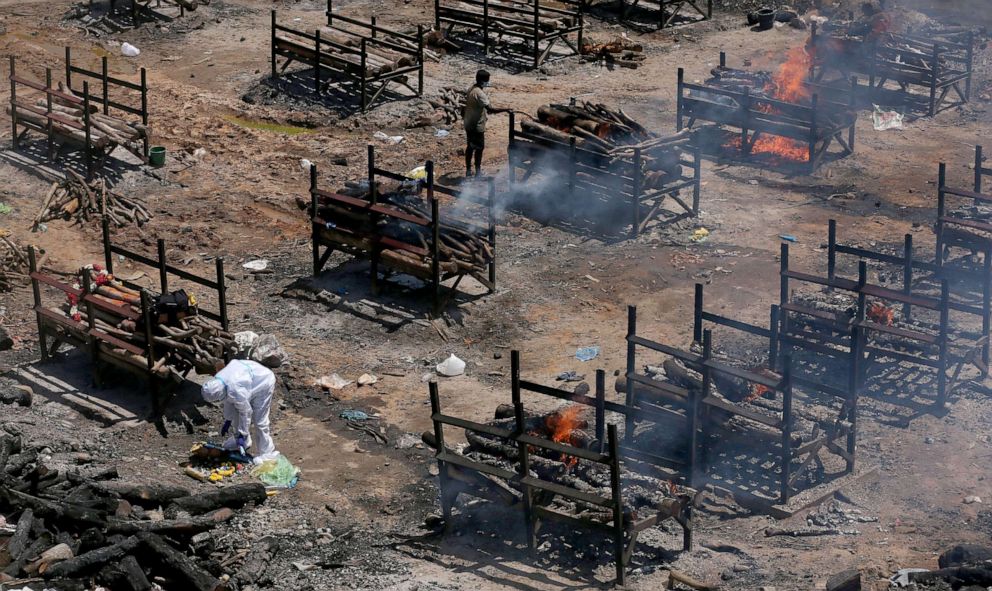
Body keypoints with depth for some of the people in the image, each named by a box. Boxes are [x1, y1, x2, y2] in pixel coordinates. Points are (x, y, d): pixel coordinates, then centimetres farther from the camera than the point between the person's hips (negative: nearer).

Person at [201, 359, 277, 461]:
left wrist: (242, 435, -18)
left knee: (259, 420, -10)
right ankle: (242, 441, 30)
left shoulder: (237, 392, -41)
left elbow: (245, 412, -27)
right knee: (236, 413, 13)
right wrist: (227, 421, 13)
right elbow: (228, 401, 5)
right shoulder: (217, 381, -14)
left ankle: (265, 453, 2)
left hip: (264, 383, -9)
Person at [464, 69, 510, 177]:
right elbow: (490, 109, -31)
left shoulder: (471, 90, 5)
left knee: (470, 147, 16)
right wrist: (505, 110, -25)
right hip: (477, 126, -9)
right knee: (479, 148, 2)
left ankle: (468, 170, 23)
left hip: (469, 124, 9)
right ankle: (478, 172, 9)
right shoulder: (479, 93, -25)